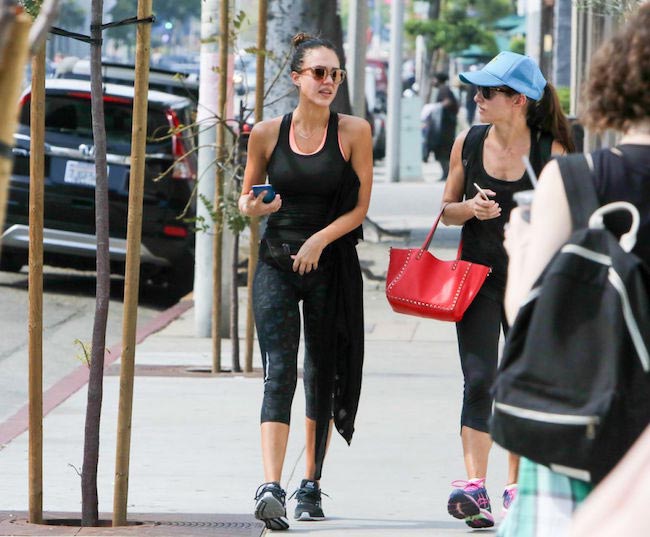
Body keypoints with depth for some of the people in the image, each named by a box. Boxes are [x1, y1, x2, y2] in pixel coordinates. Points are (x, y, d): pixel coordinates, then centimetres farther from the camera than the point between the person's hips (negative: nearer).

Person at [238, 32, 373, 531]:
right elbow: (246, 198, 13)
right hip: (277, 262, 0)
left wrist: (320, 239, -15)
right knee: (280, 372, -13)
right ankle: (271, 487, -23)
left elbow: (360, 206, -1)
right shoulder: (267, 133, 2)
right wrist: (254, 206, -10)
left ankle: (311, 485, 22)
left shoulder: (354, 131, -1)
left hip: (331, 266, 0)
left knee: (322, 375, 8)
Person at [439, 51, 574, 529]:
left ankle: (516, 489, 16)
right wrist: (470, 208, -11)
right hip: (477, 275, 1)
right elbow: (447, 209, 11)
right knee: (479, 380, -11)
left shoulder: (551, 153, -6)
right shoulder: (469, 143, 1)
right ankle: (474, 487, -18)